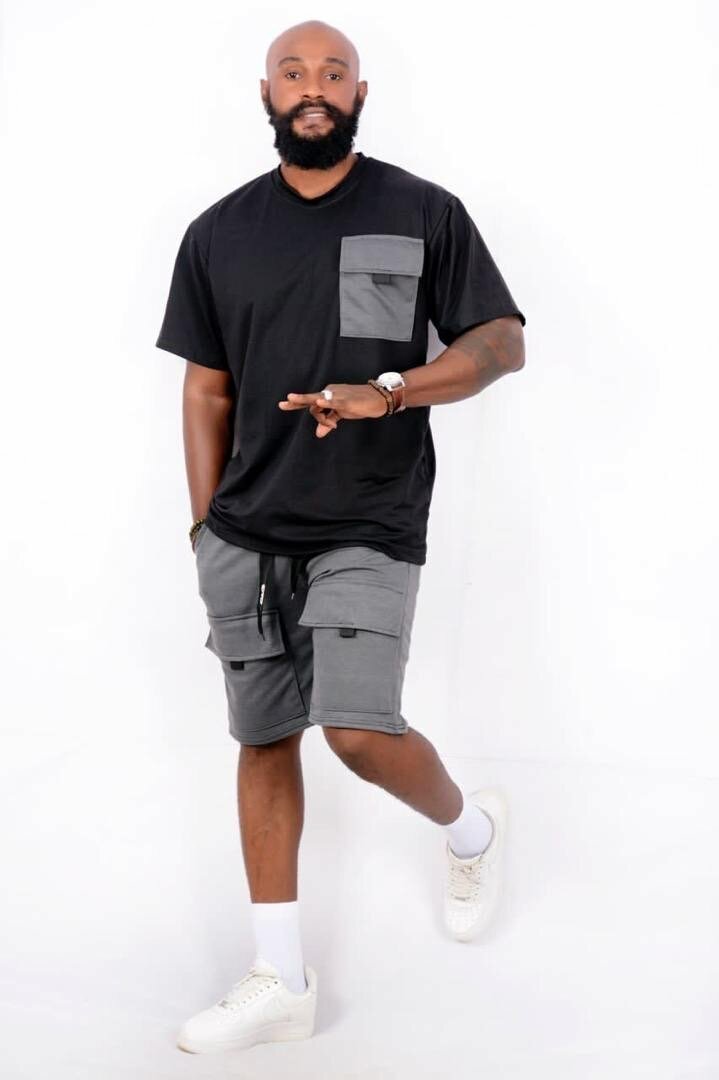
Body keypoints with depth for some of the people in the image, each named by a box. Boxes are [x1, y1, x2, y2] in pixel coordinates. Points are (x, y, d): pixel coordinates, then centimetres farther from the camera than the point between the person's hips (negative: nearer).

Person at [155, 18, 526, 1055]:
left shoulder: (424, 212, 0)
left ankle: (471, 825, 18)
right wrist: (207, 528, 6)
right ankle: (280, 980, 15)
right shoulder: (219, 233, 7)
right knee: (264, 740, 5)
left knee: (359, 729, -16)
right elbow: (207, 389, 11)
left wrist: (389, 393, -18)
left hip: (371, 530, -3)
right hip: (247, 535, 3)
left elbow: (503, 342, -1)